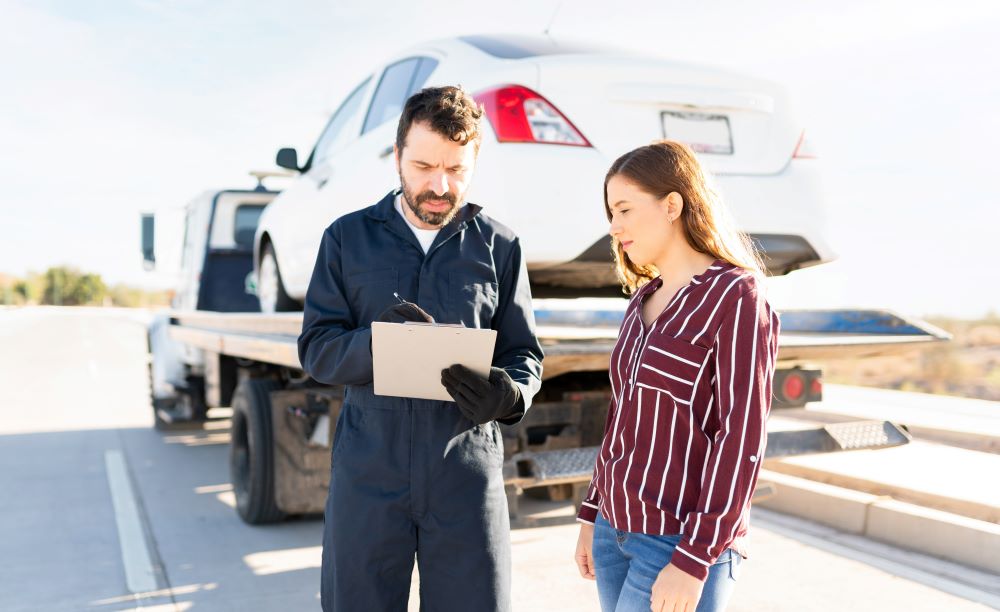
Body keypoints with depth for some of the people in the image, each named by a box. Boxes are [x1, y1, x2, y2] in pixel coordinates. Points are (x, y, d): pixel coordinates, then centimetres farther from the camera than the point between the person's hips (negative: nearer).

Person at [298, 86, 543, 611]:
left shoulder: (499, 246, 6)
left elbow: (524, 355, 6)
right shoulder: (348, 238, 6)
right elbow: (315, 349, 1)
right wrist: (378, 343, -21)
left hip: (466, 474, 0)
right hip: (368, 473, 1)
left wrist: (510, 395, -17)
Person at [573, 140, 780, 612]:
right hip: (619, 532, 8)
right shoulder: (646, 299, 10)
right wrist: (592, 515, 16)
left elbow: (742, 440, -17)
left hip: (684, 544, -7)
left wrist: (693, 561, -20)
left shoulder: (737, 298, -13)